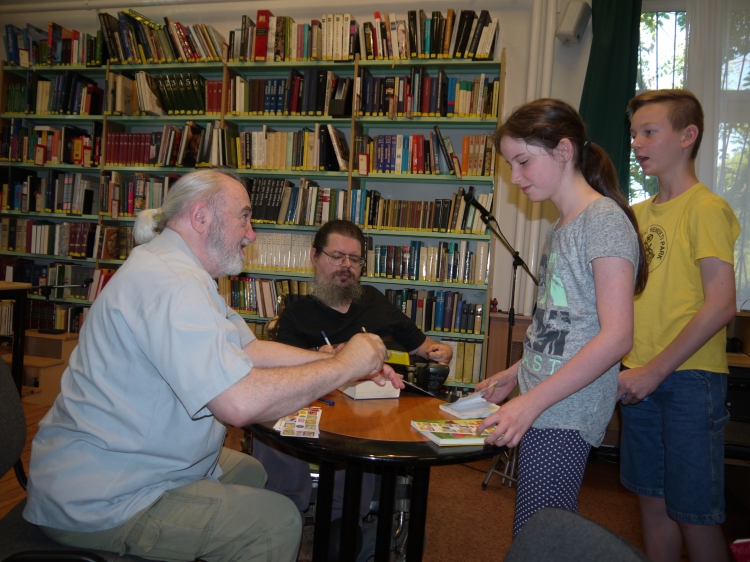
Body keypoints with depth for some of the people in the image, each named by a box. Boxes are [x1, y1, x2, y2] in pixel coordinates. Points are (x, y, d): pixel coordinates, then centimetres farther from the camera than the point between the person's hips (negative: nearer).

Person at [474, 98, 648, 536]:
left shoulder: (604, 220, -11)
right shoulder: (561, 227, 16)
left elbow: (616, 336, -19)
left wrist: (531, 401, -21)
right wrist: (515, 375, 19)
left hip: (565, 417, -8)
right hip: (544, 408, 8)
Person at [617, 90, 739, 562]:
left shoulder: (706, 208, -9)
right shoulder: (639, 213, 12)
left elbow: (720, 305, -16)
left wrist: (656, 370, -18)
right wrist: (632, 366, 6)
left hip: (690, 378, -6)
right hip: (644, 380, 7)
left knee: (695, 514, 4)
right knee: (654, 501, 15)